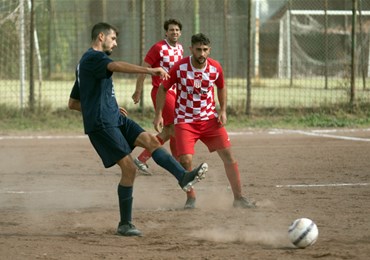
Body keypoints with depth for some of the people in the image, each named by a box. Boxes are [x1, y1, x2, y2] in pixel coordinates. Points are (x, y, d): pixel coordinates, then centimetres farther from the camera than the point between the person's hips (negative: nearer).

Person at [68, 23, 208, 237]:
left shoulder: (86, 63, 23)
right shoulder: (93, 58, -8)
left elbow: (73, 103, 26)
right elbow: (116, 66, -30)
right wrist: (149, 70, -40)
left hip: (115, 119, 10)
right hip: (101, 124, -10)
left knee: (150, 140, -10)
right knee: (129, 168, -12)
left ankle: (183, 177, -29)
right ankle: (125, 225, -6)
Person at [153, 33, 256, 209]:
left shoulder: (215, 68, -6)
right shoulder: (180, 68, -14)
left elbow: (221, 88, 14)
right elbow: (162, 89, -1)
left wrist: (223, 110, 2)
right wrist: (158, 115, -6)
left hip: (210, 119, 3)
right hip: (185, 120, -3)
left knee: (228, 155, -6)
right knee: (185, 160, -17)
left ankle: (239, 198, 2)